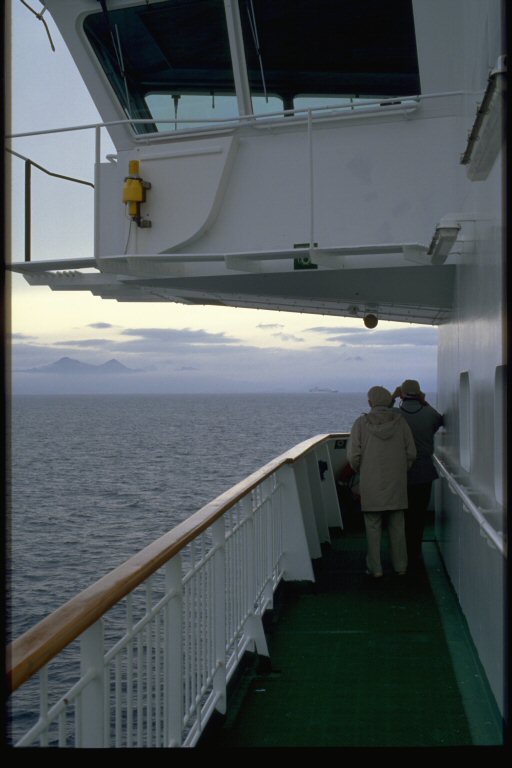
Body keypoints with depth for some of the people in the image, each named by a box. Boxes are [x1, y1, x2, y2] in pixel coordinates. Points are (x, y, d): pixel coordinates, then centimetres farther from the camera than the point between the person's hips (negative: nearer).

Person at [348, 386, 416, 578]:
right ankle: (400, 566, 17)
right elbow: (411, 453, -1)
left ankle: (375, 568, 7)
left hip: (371, 483, -2)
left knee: (373, 526, 5)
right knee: (397, 525, 11)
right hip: (397, 482, 2)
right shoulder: (400, 421, -2)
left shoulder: (361, 423, -7)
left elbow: (353, 455, -9)